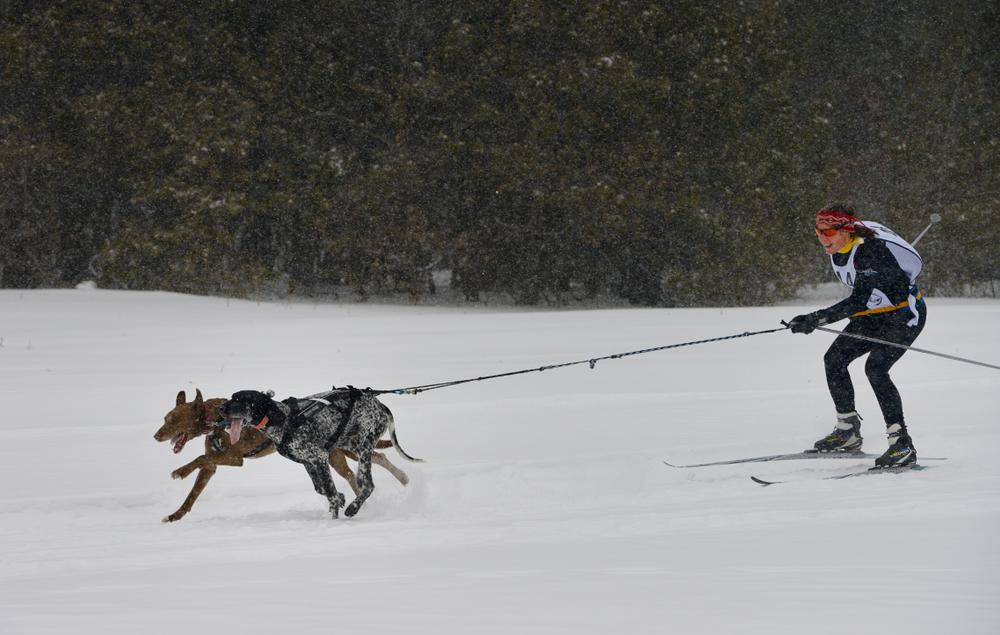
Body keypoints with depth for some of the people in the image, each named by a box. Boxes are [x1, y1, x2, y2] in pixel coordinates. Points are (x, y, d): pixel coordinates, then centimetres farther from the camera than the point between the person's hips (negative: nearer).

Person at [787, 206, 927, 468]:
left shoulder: (868, 251, -31)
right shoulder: (836, 250, -5)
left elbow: (858, 300, -37)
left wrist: (816, 319, -44)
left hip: (906, 314, -9)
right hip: (874, 314, 9)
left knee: (875, 368, -25)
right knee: (834, 359, 2)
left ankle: (902, 444, -24)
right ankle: (848, 432, 14)